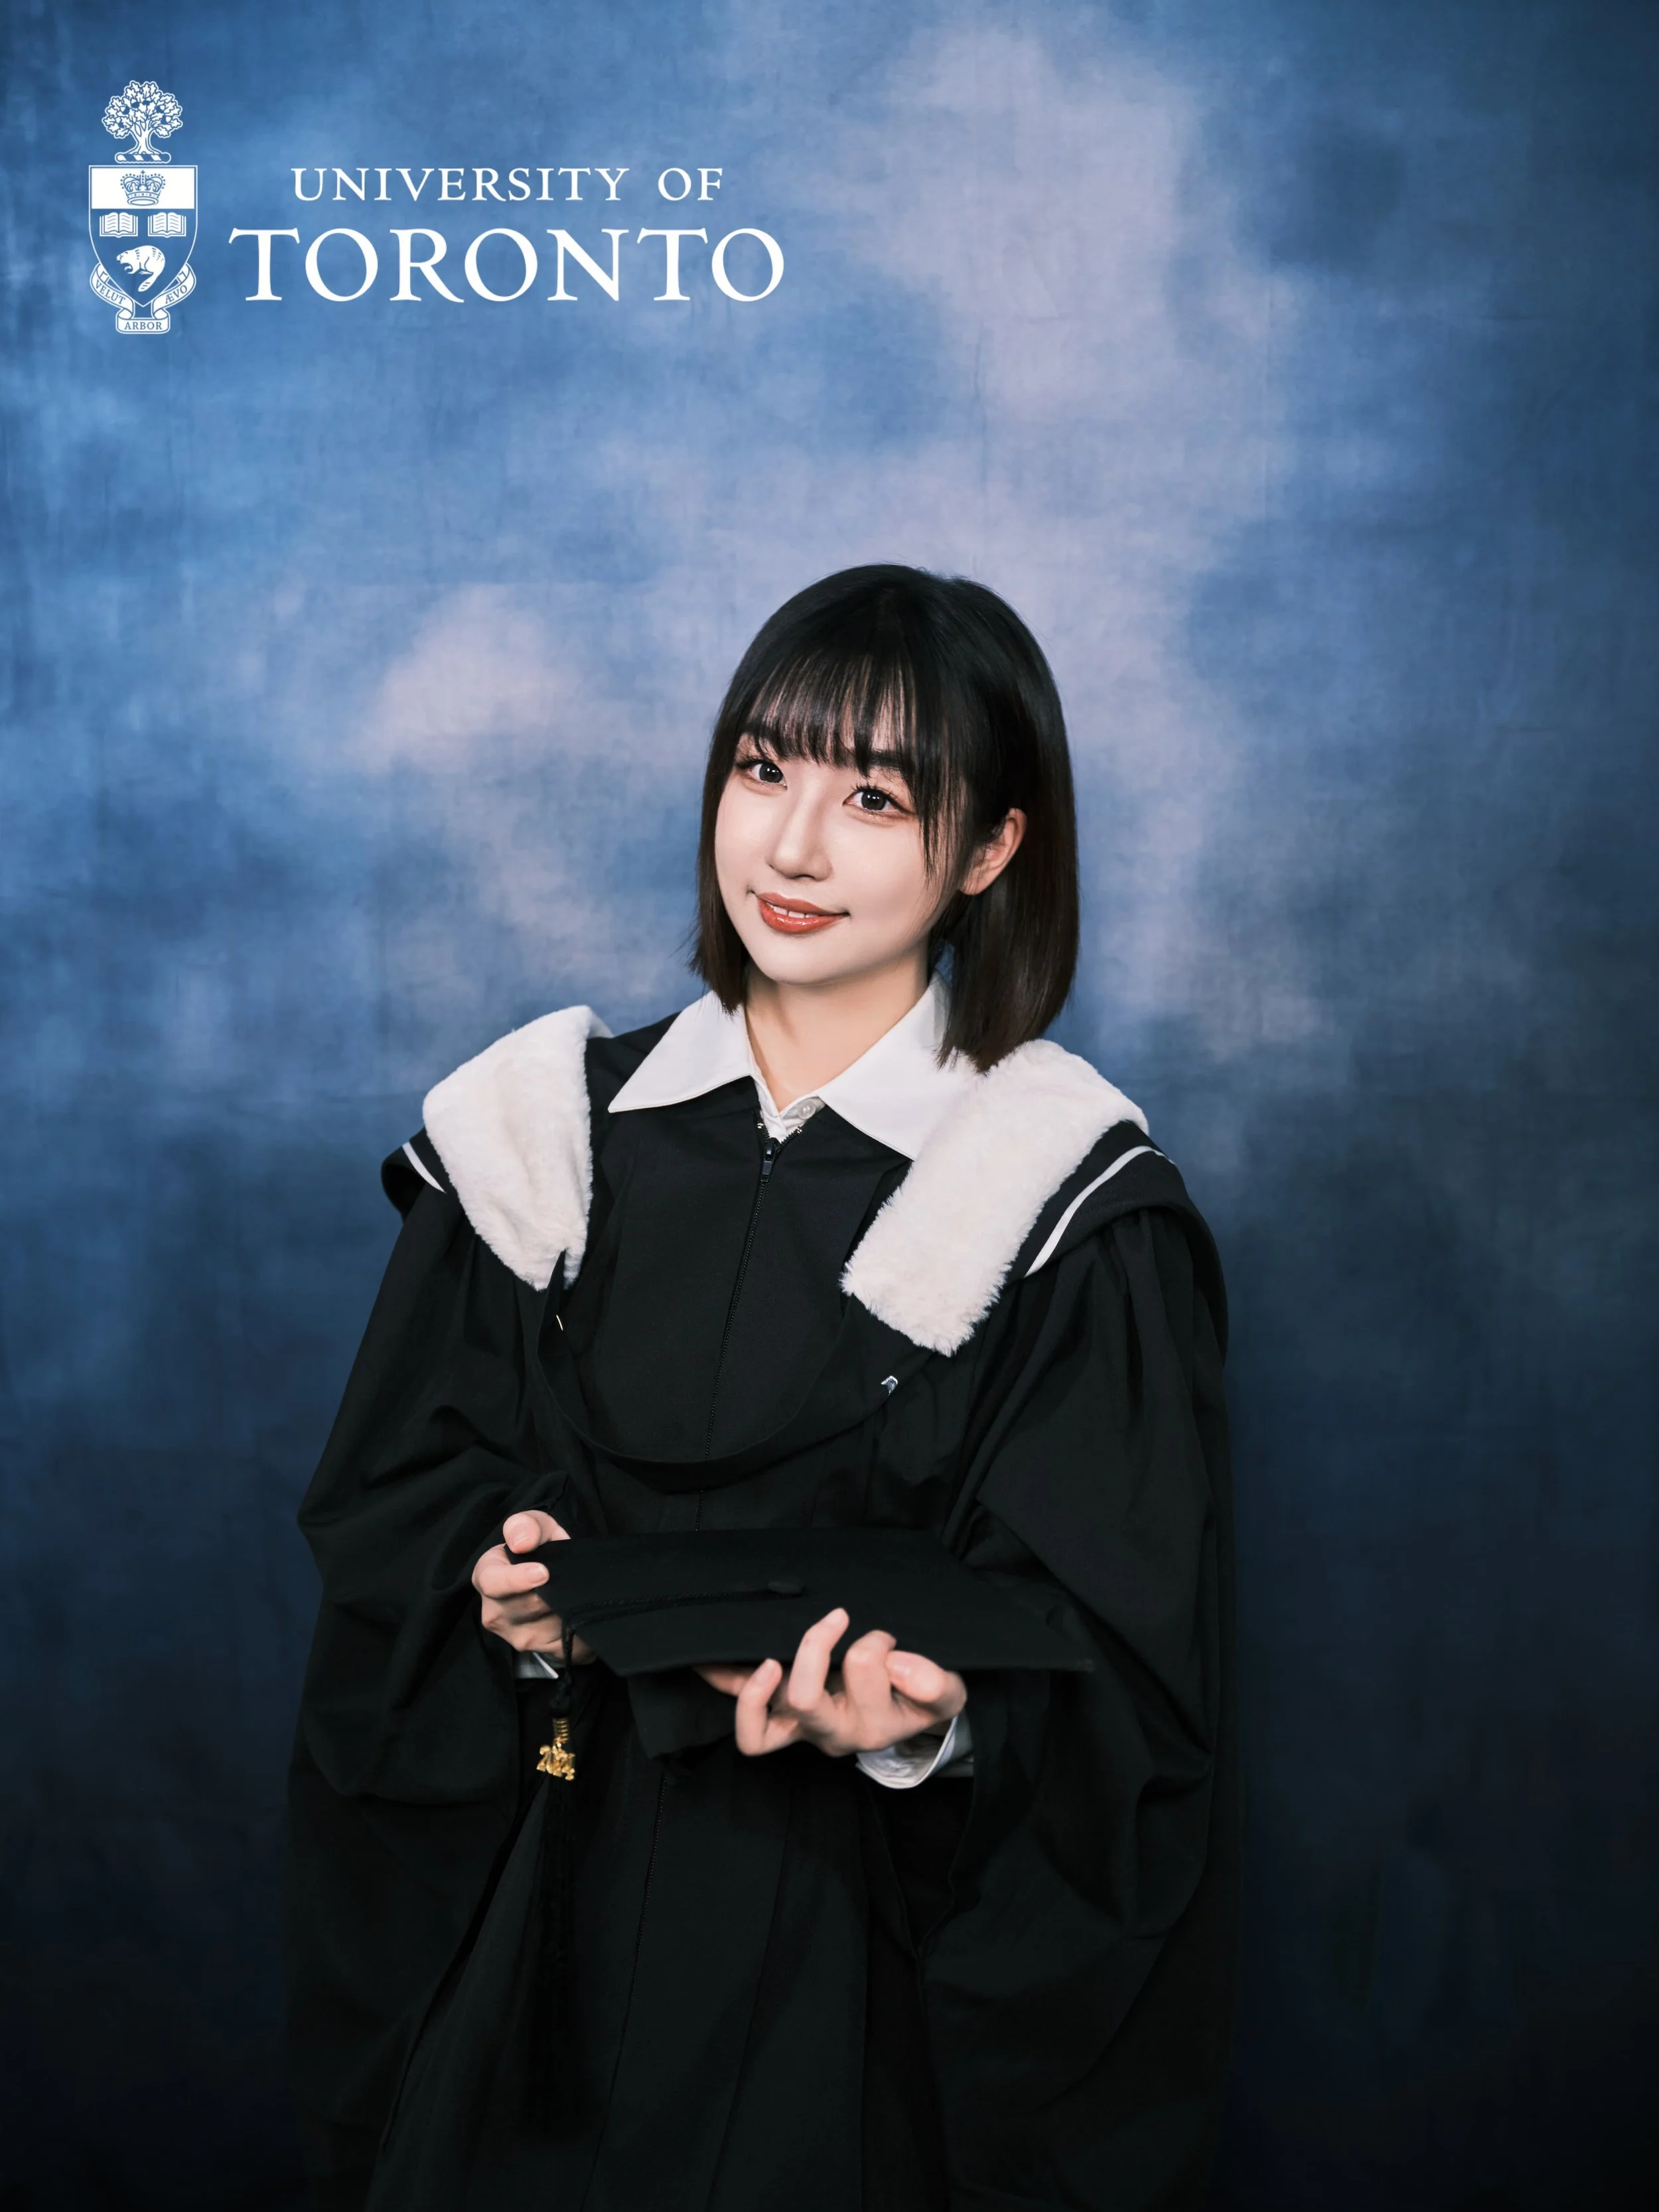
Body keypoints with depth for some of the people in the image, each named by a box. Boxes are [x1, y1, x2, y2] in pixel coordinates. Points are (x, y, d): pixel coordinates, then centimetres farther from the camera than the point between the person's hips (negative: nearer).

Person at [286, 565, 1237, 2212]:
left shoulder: (1067, 1205, -9)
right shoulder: (545, 1127, 1)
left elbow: (1115, 1666, -11)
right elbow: (391, 1493, 4)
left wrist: (925, 1718, -29)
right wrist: (509, 1588, -16)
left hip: (864, 1963, -2)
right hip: (545, 1915, 3)